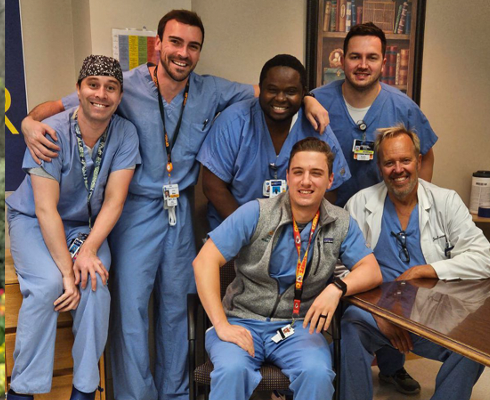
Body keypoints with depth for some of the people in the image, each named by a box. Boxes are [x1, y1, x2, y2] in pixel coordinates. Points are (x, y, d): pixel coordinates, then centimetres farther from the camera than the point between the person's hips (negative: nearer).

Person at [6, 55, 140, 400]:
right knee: (47, 284, -28)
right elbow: (46, 209, -23)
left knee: (95, 282, -24)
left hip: (87, 226, 2)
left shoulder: (125, 134, -12)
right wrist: (67, 271, -28)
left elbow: (114, 200, -14)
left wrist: (89, 249, -28)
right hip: (33, 220, -2)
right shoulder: (52, 133, -21)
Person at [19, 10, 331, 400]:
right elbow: (59, 106, -5)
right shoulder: (126, 87, -11)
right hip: (135, 208, -3)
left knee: (177, 304, 16)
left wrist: (306, 99, -12)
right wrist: (30, 122, -26)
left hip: (182, 210, 3)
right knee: (130, 305, -3)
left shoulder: (211, 91, -2)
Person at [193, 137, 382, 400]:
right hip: (243, 322, -2)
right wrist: (221, 325, -18)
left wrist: (337, 288, -20)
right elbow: (205, 261, -11)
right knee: (232, 370, -33)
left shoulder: (341, 224, 5)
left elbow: (372, 271, 2)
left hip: (299, 326, 2)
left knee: (317, 373, -29)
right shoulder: (256, 213, -6)